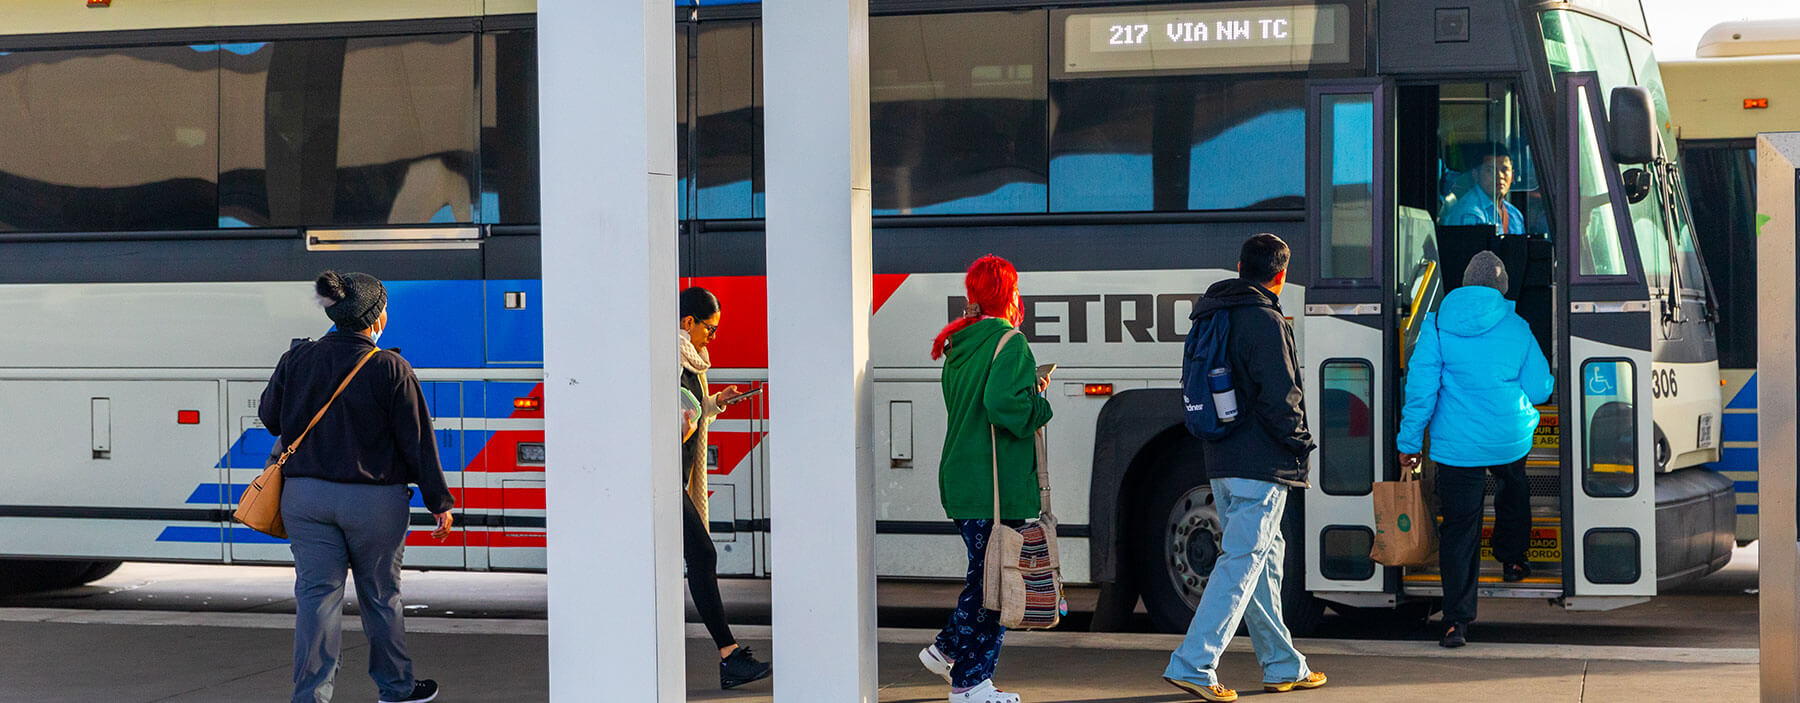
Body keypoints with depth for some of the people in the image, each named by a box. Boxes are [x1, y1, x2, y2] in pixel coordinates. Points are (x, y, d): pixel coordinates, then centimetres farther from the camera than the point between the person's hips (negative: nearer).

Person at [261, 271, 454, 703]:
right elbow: (418, 441, -7)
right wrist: (439, 502, -1)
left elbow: (269, 417, 12)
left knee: (316, 595, 4)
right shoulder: (391, 370, -11)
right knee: (380, 595, 13)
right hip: (375, 500, -2)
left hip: (305, 495, 2)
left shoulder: (296, 360, -1)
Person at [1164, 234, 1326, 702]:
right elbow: (1279, 396, -17)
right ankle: (1193, 664, -13)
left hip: (1221, 461, 9)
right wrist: (1300, 443, -3)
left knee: (1264, 556, 16)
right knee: (1242, 561, -8)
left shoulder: (1213, 317, 14)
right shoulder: (1265, 322, -13)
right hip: (1260, 464, -9)